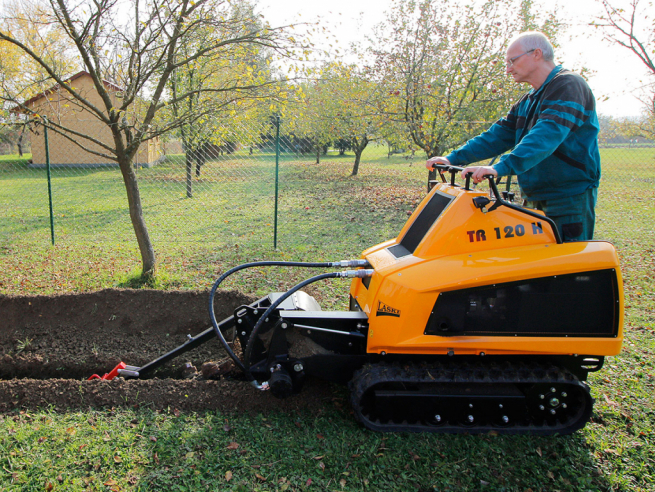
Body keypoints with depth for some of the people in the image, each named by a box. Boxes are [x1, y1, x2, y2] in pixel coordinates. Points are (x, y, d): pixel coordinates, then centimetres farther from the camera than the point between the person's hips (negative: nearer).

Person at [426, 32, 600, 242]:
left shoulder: (568, 85, -11)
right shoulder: (528, 103, 18)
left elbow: (547, 135, -27)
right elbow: (497, 136, 13)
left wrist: (501, 167, -39)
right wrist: (453, 158, 1)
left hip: (570, 200, -8)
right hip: (535, 201, 9)